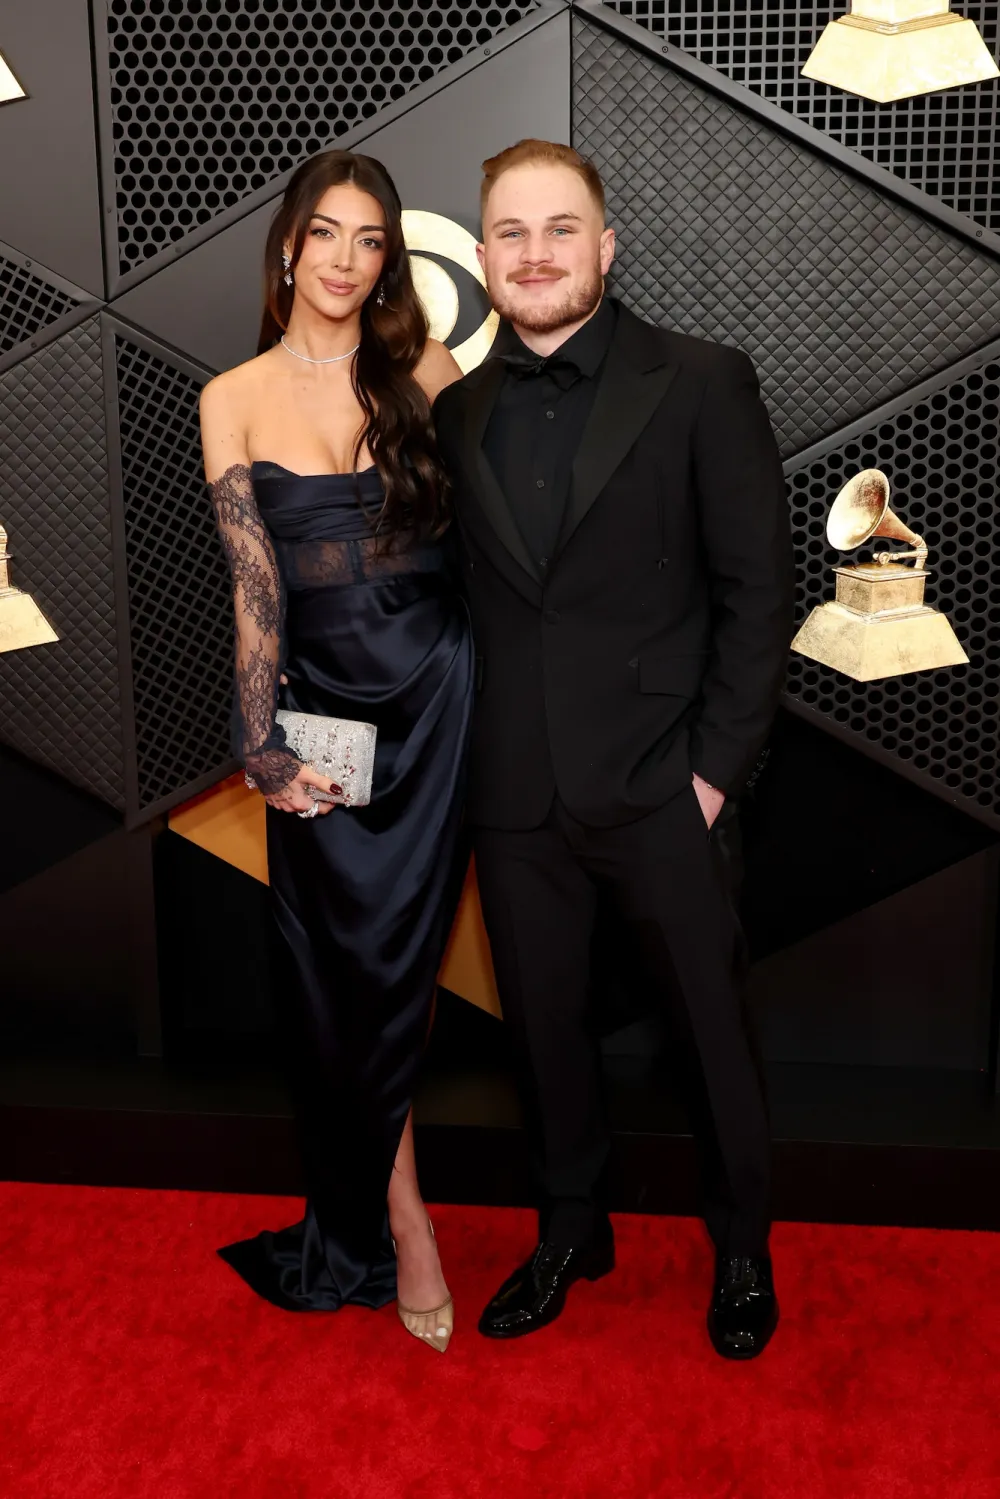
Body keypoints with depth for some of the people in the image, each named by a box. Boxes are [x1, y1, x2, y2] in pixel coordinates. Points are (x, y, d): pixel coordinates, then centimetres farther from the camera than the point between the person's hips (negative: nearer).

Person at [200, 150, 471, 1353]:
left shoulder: (425, 372, 3)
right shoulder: (234, 399, 2)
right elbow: (252, 583, -2)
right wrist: (260, 745, -7)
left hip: (433, 697, 0)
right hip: (318, 702, 0)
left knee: (391, 962, 3)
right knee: (336, 972, 4)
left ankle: (359, 1219, 24)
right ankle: (399, 1217, 24)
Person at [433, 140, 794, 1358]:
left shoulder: (701, 386, -5)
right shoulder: (457, 412, 7)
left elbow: (758, 588, -6)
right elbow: (464, 593, 10)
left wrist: (716, 765, -10)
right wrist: (469, 748, 1)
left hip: (657, 788, -3)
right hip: (514, 796, 4)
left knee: (709, 1027, 11)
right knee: (542, 1023, 16)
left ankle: (742, 1247, 35)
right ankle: (570, 1228, 39)